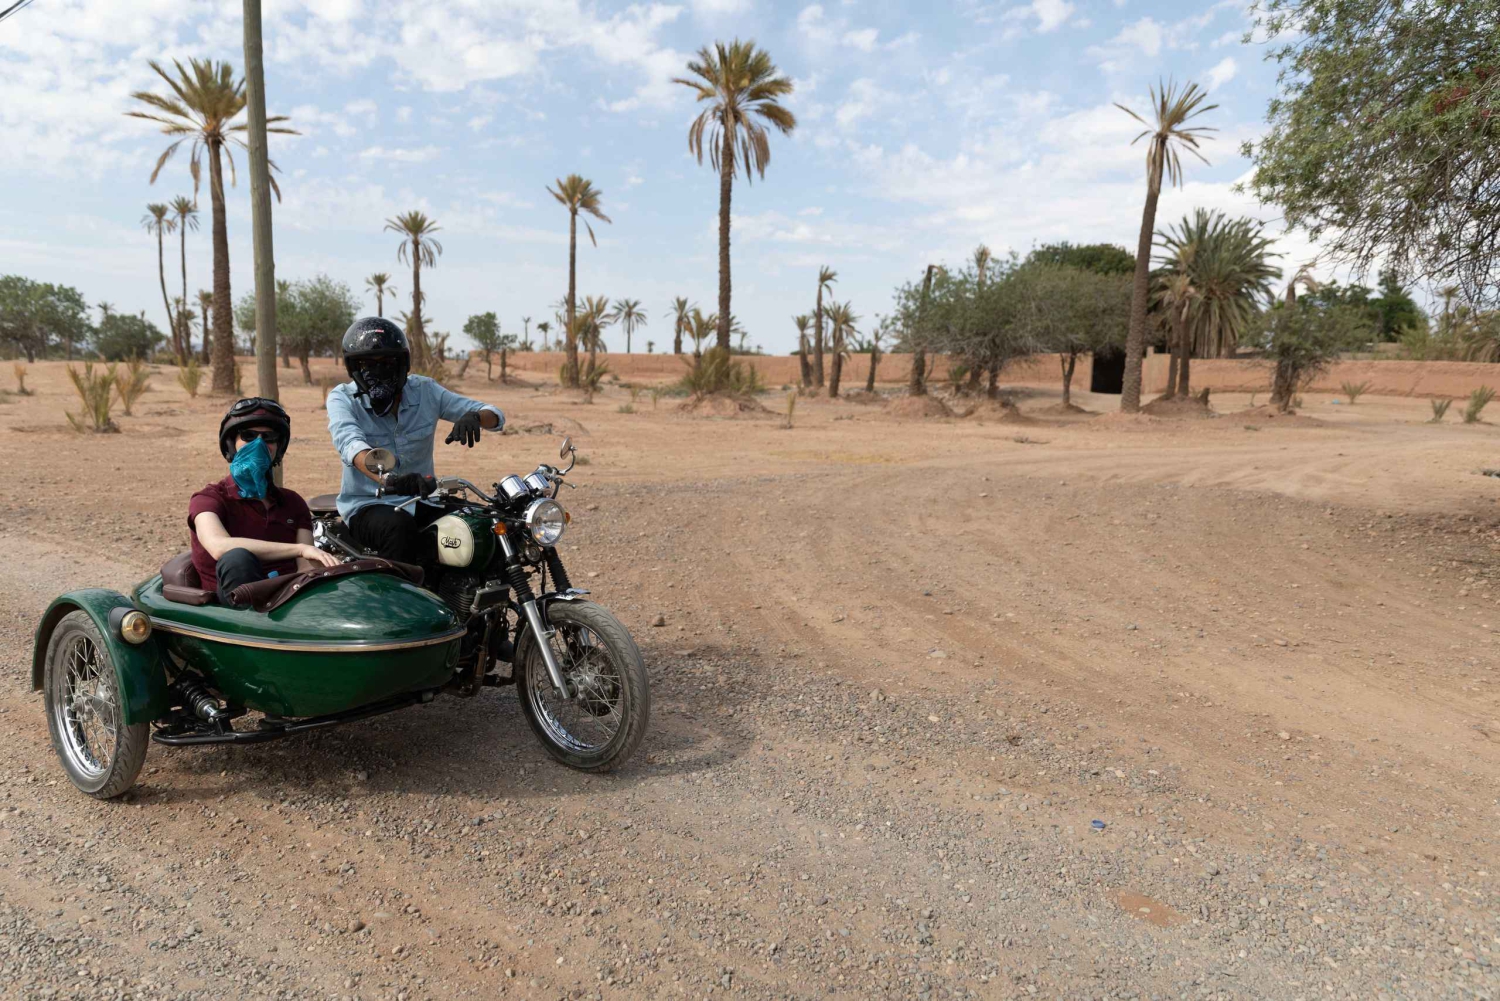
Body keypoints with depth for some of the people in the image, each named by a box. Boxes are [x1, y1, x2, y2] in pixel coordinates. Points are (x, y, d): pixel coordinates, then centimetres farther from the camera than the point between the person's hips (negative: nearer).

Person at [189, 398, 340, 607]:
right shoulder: (208, 499, 5)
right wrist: (299, 549, -28)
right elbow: (219, 546, -21)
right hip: (239, 606, -2)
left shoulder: (292, 502, 20)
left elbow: (307, 570, 6)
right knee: (237, 559, -36)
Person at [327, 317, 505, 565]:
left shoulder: (424, 391, 1)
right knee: (399, 528, -37)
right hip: (368, 505, -3)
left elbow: (496, 416, -1)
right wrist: (387, 479, -50)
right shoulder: (342, 398, -5)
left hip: (421, 500, 3)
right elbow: (351, 444, -28)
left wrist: (473, 417, -28)